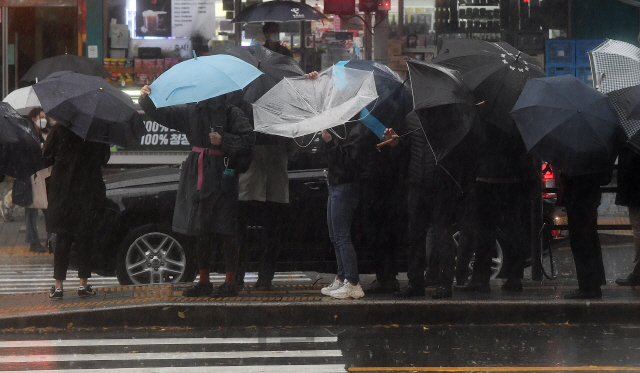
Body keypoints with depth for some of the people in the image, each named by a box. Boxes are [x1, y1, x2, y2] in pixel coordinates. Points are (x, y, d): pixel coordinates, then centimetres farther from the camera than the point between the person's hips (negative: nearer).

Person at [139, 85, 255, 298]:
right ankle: (204, 282, 17)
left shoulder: (231, 113, -3)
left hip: (222, 177, -6)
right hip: (197, 177, 6)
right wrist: (146, 100, 0)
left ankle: (230, 283, 1)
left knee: (226, 232, -5)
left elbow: (248, 139, -9)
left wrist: (223, 140, -17)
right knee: (201, 233, 9)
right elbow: (162, 114, 15)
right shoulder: (192, 112, 12)